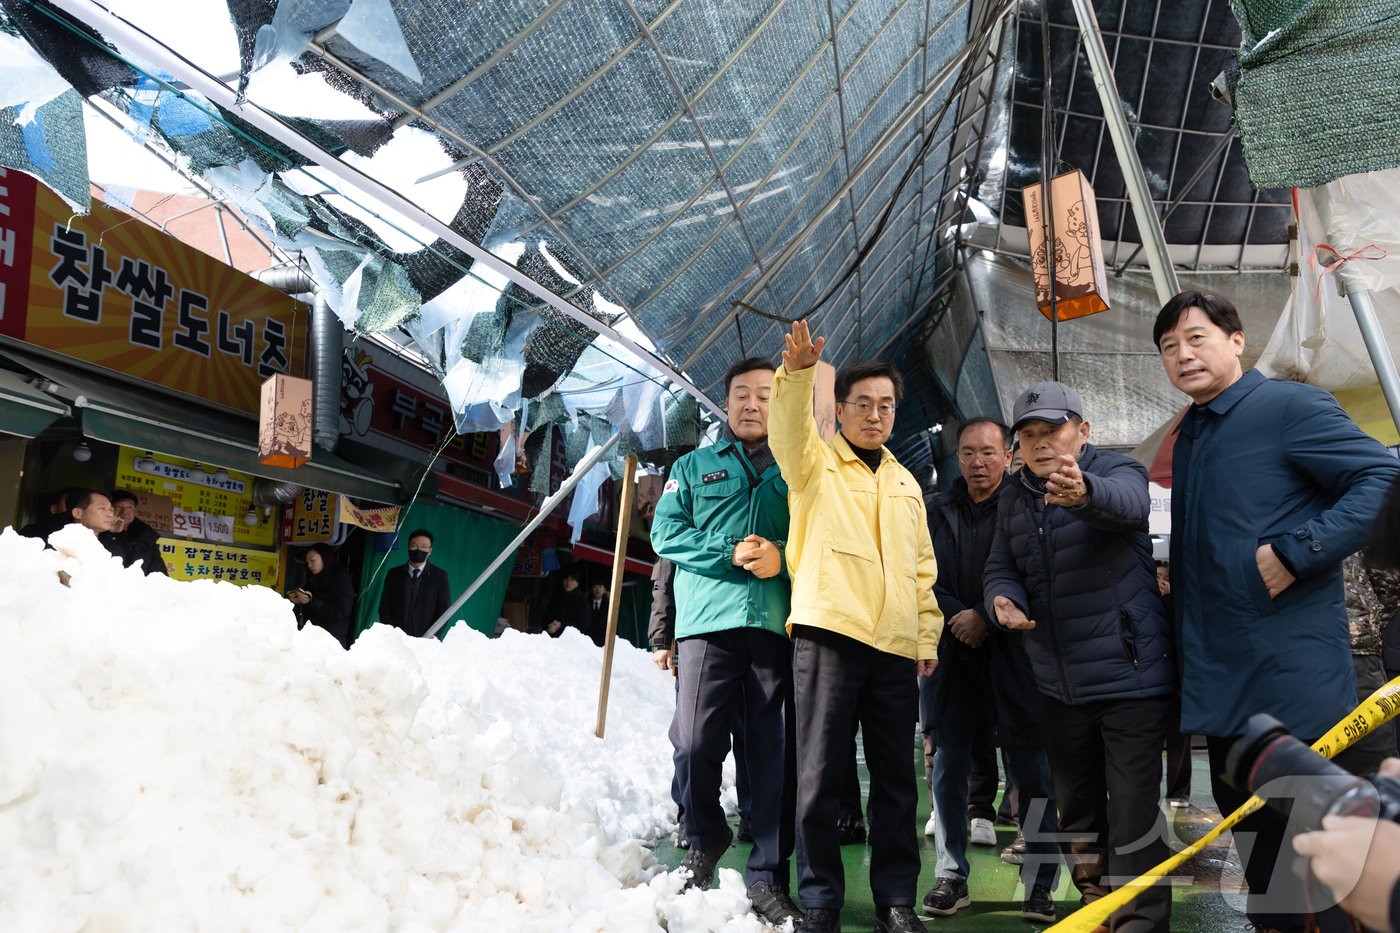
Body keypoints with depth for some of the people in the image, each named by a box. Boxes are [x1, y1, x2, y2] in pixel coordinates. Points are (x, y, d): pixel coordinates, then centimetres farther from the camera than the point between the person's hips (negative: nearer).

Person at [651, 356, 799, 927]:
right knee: (695, 745, -8)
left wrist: (782, 556, -11)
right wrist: (730, 554, -9)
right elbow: (666, 532, 5)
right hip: (709, 622, 0)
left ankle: (767, 875, 13)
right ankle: (705, 840, 20)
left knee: (775, 754, 1)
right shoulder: (694, 467, 17)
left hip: (777, 624, 1)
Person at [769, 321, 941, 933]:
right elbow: (789, 429, -15)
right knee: (821, 774, -2)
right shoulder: (815, 463, 8)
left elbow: (922, 568, 22)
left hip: (895, 649, 5)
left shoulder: (905, 484, 22)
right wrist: (797, 373, -32)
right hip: (827, 635, -4)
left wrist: (928, 633, 13)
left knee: (896, 778, 8)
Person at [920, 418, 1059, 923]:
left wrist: (986, 616, -10)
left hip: (1013, 652, -3)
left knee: (1031, 768, 1)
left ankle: (1039, 883, 10)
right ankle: (951, 877, 15)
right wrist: (956, 616, -5)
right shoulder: (939, 512, 13)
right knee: (949, 764, 6)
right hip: (951, 653, 4)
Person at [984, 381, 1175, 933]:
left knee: (1133, 811, -6)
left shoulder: (1117, 471, -10)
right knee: (1075, 809, 17)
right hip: (1058, 685, 6)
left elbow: (1124, 502, -34)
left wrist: (1083, 492, -58)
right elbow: (1001, 568, 8)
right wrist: (1003, 597, -17)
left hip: (1130, 676, -6)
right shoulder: (1013, 501, 8)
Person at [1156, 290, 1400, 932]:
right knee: (1248, 833, 18)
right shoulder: (1187, 438, 16)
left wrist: (1297, 550, -24)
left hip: (1293, 680, -8)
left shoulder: (1290, 406, -8)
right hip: (1219, 683, 8)